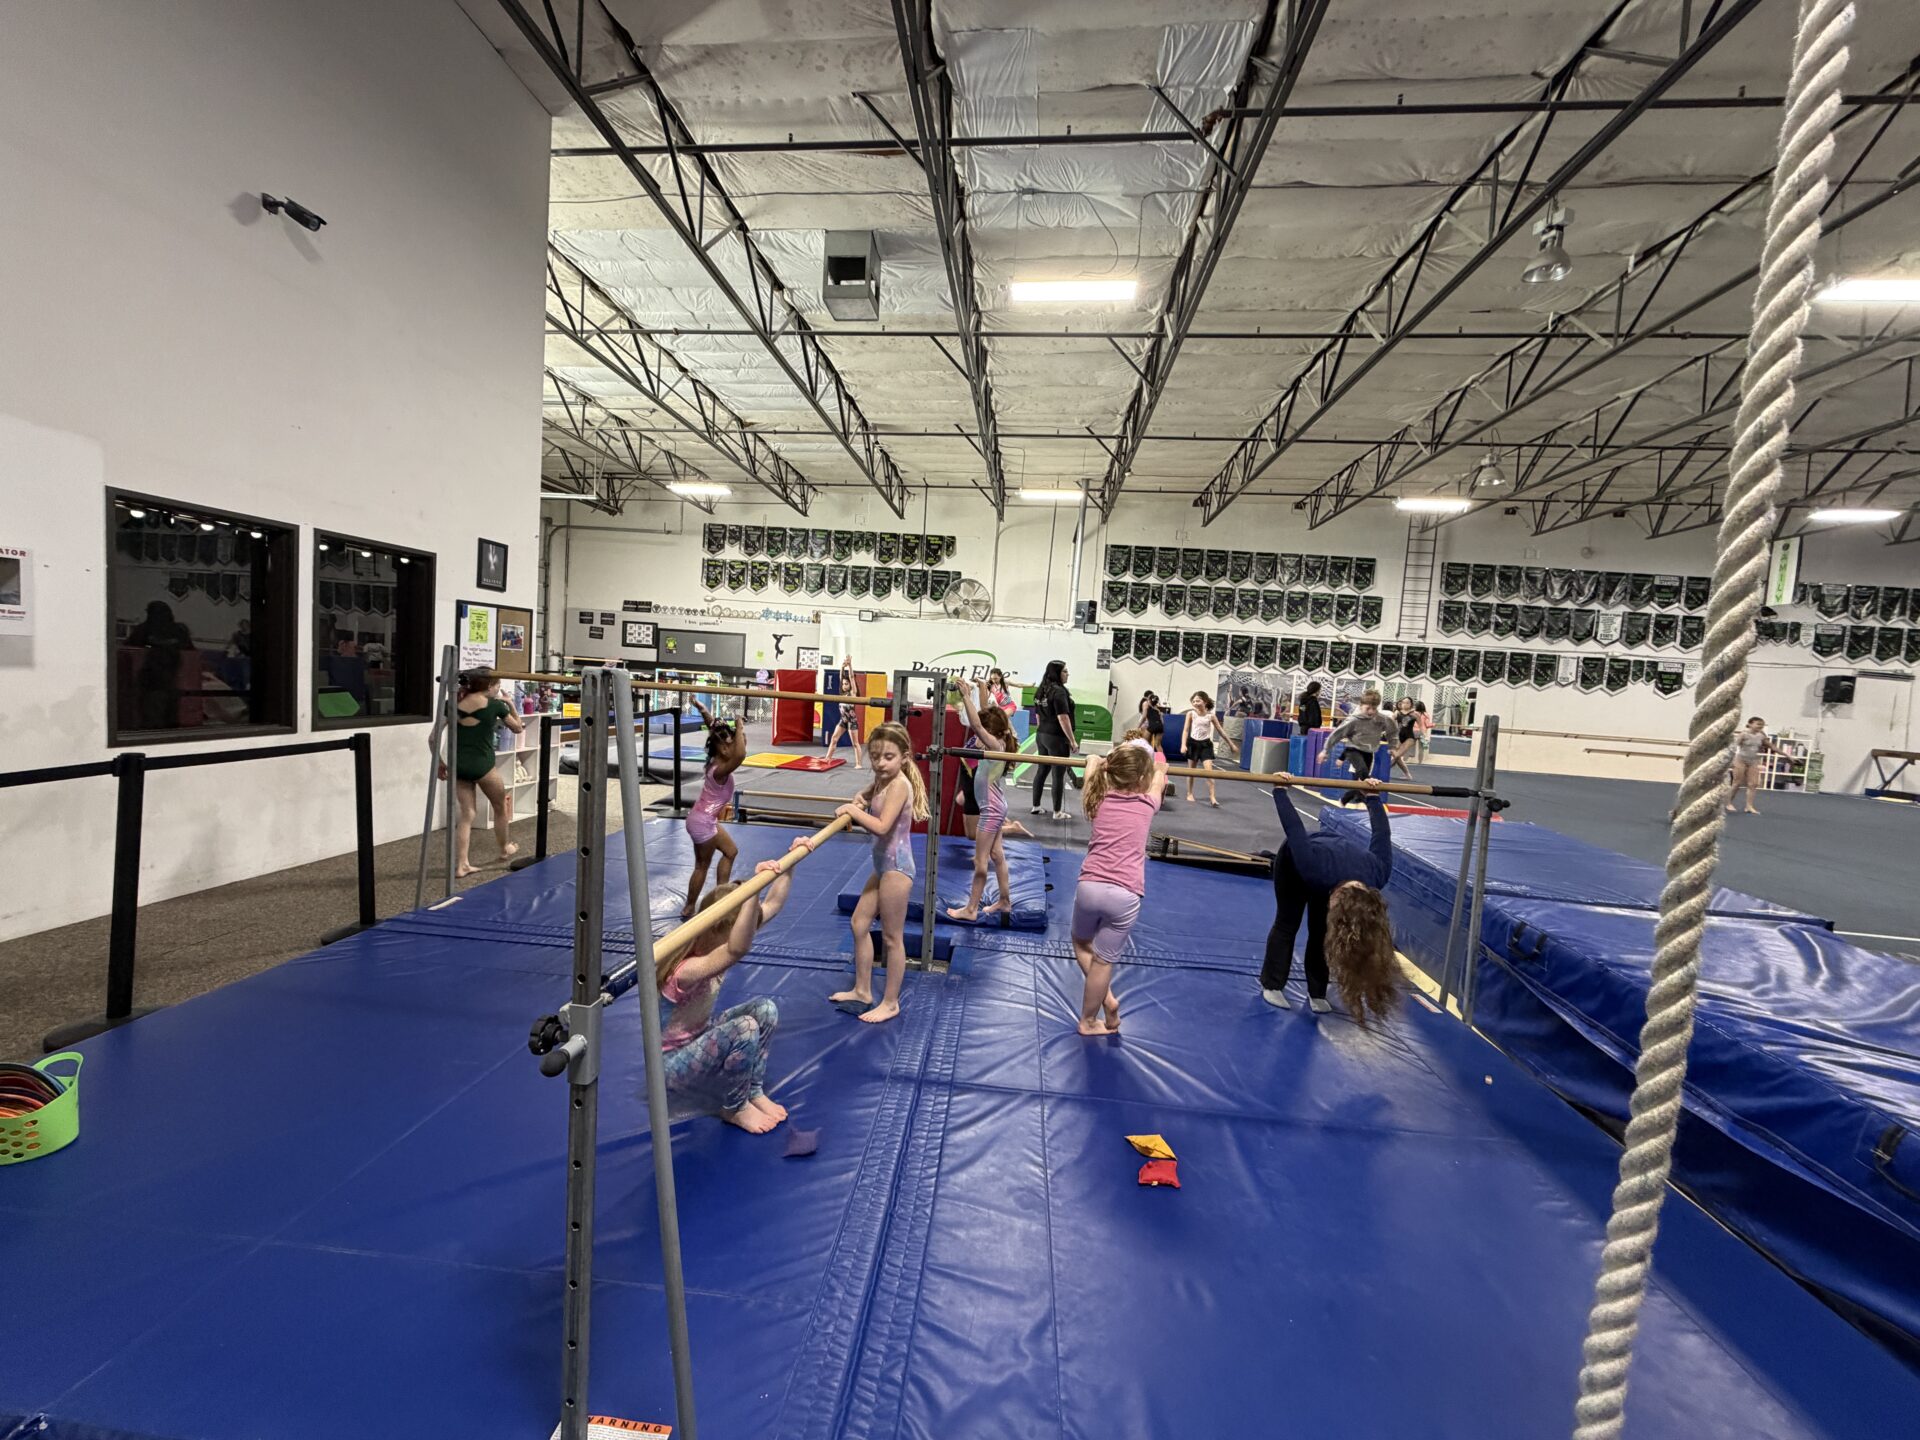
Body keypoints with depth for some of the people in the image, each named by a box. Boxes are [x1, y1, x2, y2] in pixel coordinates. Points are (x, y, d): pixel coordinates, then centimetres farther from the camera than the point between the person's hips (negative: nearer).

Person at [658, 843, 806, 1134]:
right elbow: (738, 950, -58)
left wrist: (789, 865, -15)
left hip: (699, 1037, 8)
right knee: (744, 1028, -30)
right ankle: (736, 1108, -4)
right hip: (671, 1063, -8)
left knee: (766, 1009, -10)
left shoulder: (716, 945, -10)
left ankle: (754, 1091, 6)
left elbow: (772, 905, -7)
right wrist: (754, 889, -68)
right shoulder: (687, 970, -36)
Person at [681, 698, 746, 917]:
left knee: (731, 850, 20)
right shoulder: (720, 770, -28)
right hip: (702, 822, -10)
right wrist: (740, 732, -38)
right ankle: (688, 908, 22)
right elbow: (740, 755, -50)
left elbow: (713, 727, 6)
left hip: (707, 819, 10)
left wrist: (701, 708, 10)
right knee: (702, 866, 7)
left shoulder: (716, 760, -3)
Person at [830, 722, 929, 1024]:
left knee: (892, 937, 4)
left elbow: (881, 827, -30)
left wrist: (853, 810, -19)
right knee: (859, 924, 17)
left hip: (896, 866, -9)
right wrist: (858, 801, 1)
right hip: (883, 864, 10)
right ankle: (862, 990, 32)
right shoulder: (880, 781, 5)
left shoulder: (898, 785, -22)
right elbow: (865, 797, 23)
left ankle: (890, 1003, 20)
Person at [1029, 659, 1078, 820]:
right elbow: (1063, 718, -20)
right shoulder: (1059, 691, -16)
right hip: (1057, 737, -8)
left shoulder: (1041, 691, 10)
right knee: (1058, 773, -1)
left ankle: (1035, 806, 21)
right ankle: (1057, 812, 6)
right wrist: (1072, 740, -16)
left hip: (1041, 735, 8)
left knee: (1042, 770, 15)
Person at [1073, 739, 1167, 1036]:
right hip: (1125, 895, -2)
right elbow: (1160, 776, 30)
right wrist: (1159, 762, 49)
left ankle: (1106, 997, 21)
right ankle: (1089, 1021, 27)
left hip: (1089, 886, 2)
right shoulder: (1147, 803, 6)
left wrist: (1096, 761, 53)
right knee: (1103, 961, 12)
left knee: (1081, 943, 29)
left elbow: (1093, 764, 33)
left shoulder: (1101, 797, 10)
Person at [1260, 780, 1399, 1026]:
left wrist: (1373, 796, -1)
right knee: (1287, 923, 3)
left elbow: (1382, 832, -17)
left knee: (1321, 931, 2)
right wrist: (1280, 790, -23)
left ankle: (1316, 993, 14)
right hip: (1294, 860, -3)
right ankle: (1271, 986, 14)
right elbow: (1293, 827, -37)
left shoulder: (1380, 872, -34)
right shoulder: (1314, 868, -48)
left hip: (1335, 855, 3)